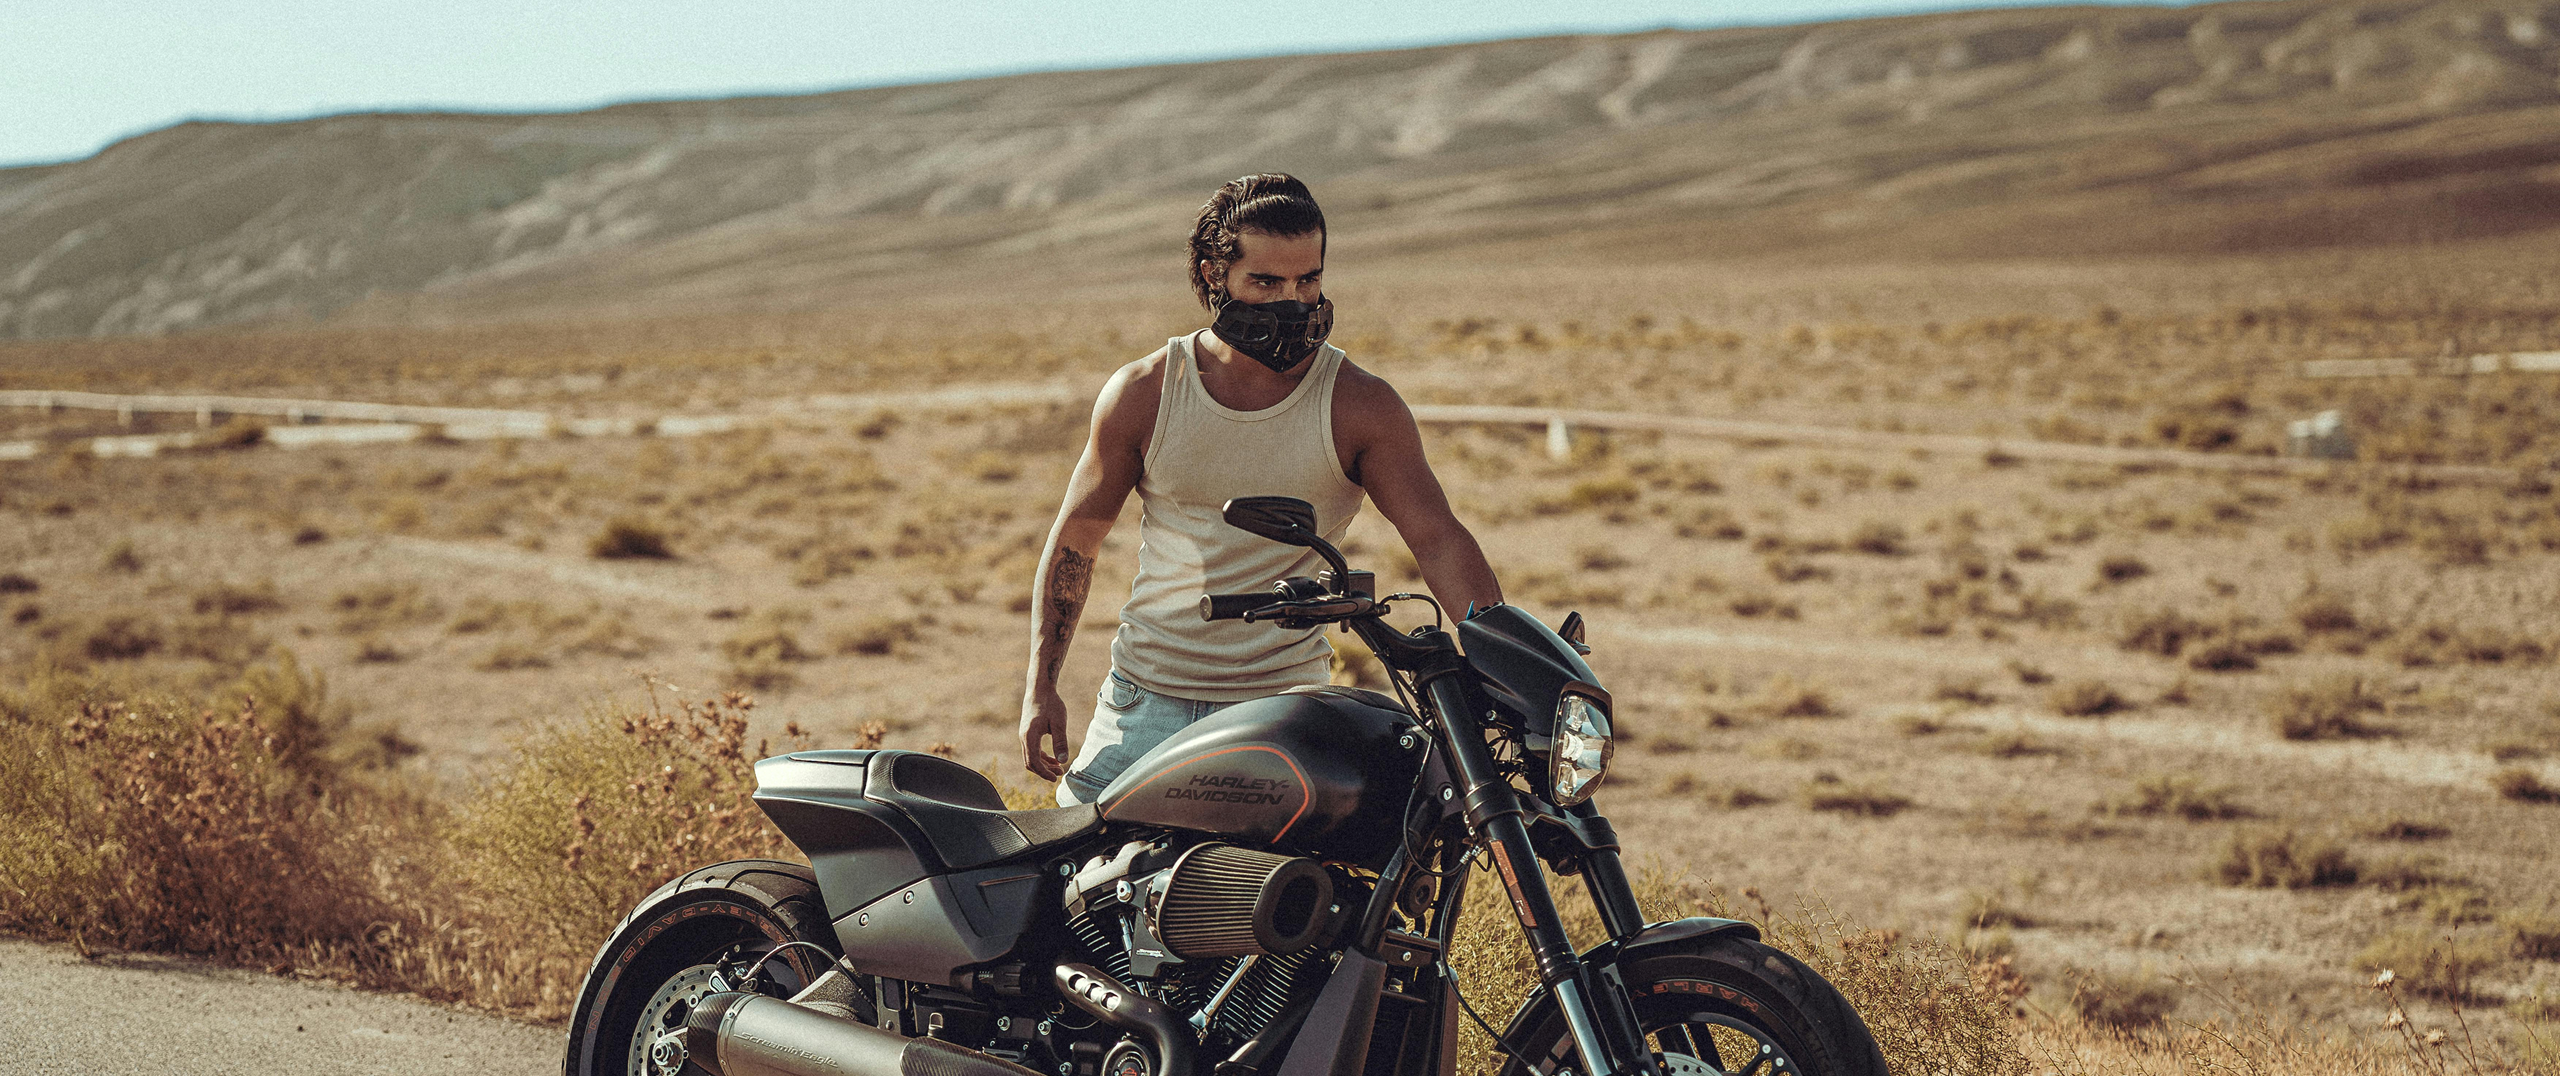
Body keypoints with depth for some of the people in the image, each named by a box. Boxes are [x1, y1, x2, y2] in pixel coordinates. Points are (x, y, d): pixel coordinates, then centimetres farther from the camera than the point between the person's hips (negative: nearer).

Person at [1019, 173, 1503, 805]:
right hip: (1145, 702, 2)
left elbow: (1439, 540, -10)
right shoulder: (1141, 395, 0)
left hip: (1286, 711, -2)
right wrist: (1040, 688, 5)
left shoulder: (1362, 408, -4)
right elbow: (1075, 540, 9)